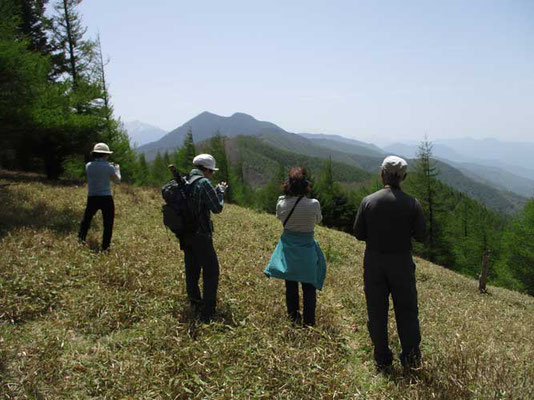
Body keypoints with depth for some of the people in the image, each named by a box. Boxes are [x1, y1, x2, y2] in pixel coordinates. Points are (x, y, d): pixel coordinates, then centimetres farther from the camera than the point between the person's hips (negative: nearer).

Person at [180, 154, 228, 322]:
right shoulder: (204, 183, -16)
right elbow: (217, 208, -12)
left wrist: (215, 191, 15)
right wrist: (220, 191, 3)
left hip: (186, 235, 8)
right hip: (201, 236, -8)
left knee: (192, 271, 18)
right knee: (211, 272, 0)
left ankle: (195, 305, 31)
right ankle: (208, 313, -1)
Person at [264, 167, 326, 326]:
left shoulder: (281, 203, -13)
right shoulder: (313, 204, -19)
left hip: (288, 248, 3)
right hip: (306, 248, -2)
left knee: (290, 285, 18)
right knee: (309, 287, 11)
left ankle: (293, 317, 30)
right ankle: (309, 322, 15)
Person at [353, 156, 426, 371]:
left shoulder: (368, 201, -8)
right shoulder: (412, 203, -9)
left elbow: (359, 234, -5)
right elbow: (420, 235, -5)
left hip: (374, 262, 1)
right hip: (402, 262, 0)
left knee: (376, 312, 11)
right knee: (406, 311, 14)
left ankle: (383, 361, 19)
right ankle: (411, 357, 18)